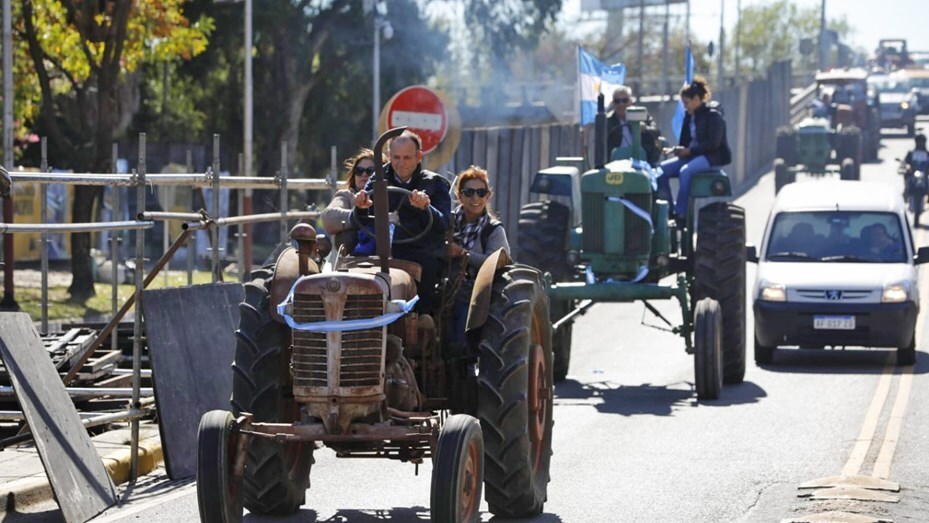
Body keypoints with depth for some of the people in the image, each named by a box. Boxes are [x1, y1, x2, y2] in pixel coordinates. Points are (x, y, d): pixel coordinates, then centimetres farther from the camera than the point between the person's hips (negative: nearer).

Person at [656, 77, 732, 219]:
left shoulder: (713, 115, -10)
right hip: (693, 155, 8)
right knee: (662, 170, -12)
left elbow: (713, 143, -18)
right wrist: (678, 149, -4)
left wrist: (689, 150, -20)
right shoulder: (690, 116, 14)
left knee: (685, 171, -36)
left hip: (713, 157, -8)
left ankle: (680, 213, -34)